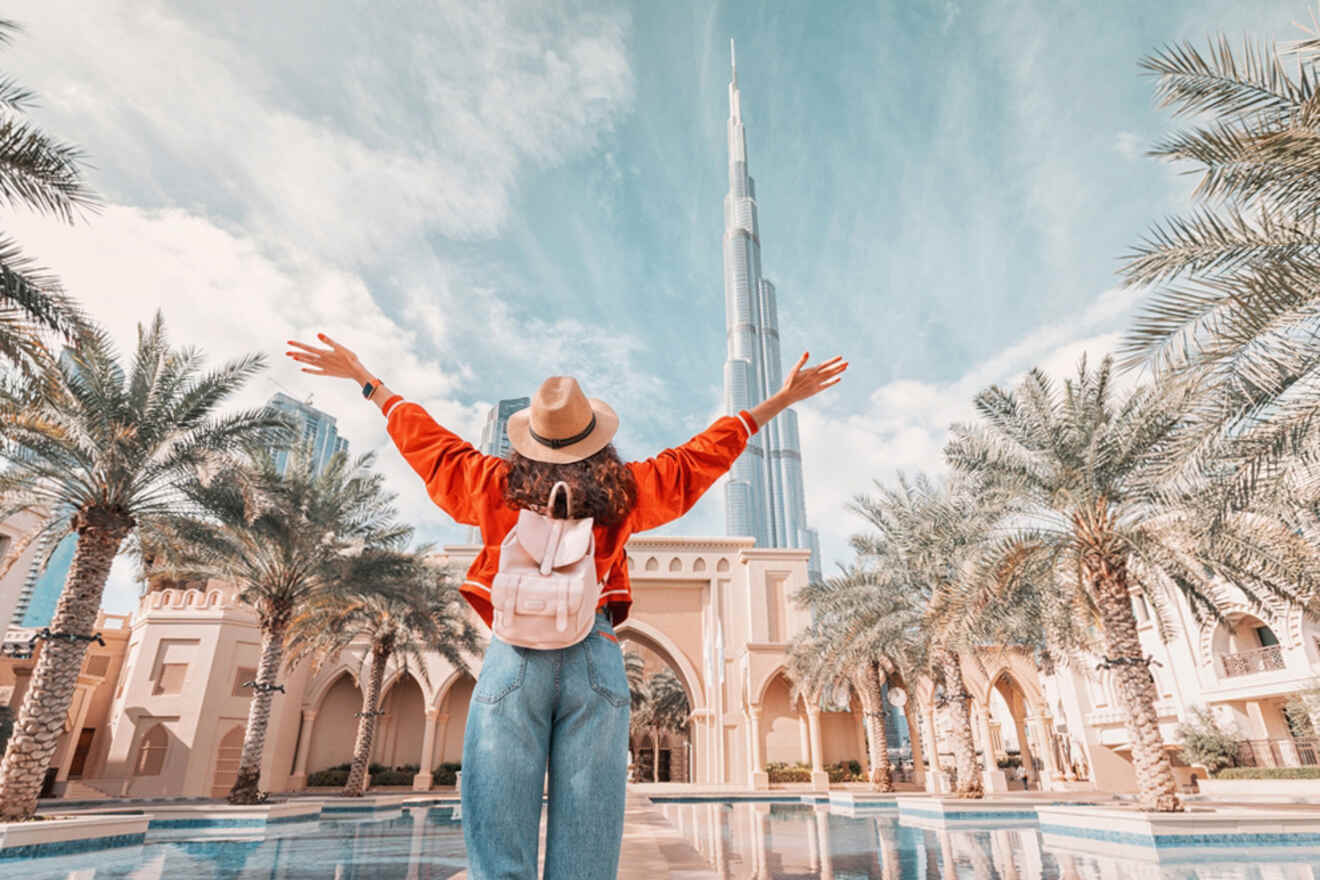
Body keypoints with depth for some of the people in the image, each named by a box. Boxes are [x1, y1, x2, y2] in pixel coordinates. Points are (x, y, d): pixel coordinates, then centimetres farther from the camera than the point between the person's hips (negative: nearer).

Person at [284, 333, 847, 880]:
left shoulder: (495, 486, 6)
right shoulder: (626, 491, 4)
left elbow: (426, 439, 19)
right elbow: (703, 453, 12)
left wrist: (367, 382, 35)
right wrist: (780, 401, 22)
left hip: (513, 658, 1)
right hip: (594, 659, 0)